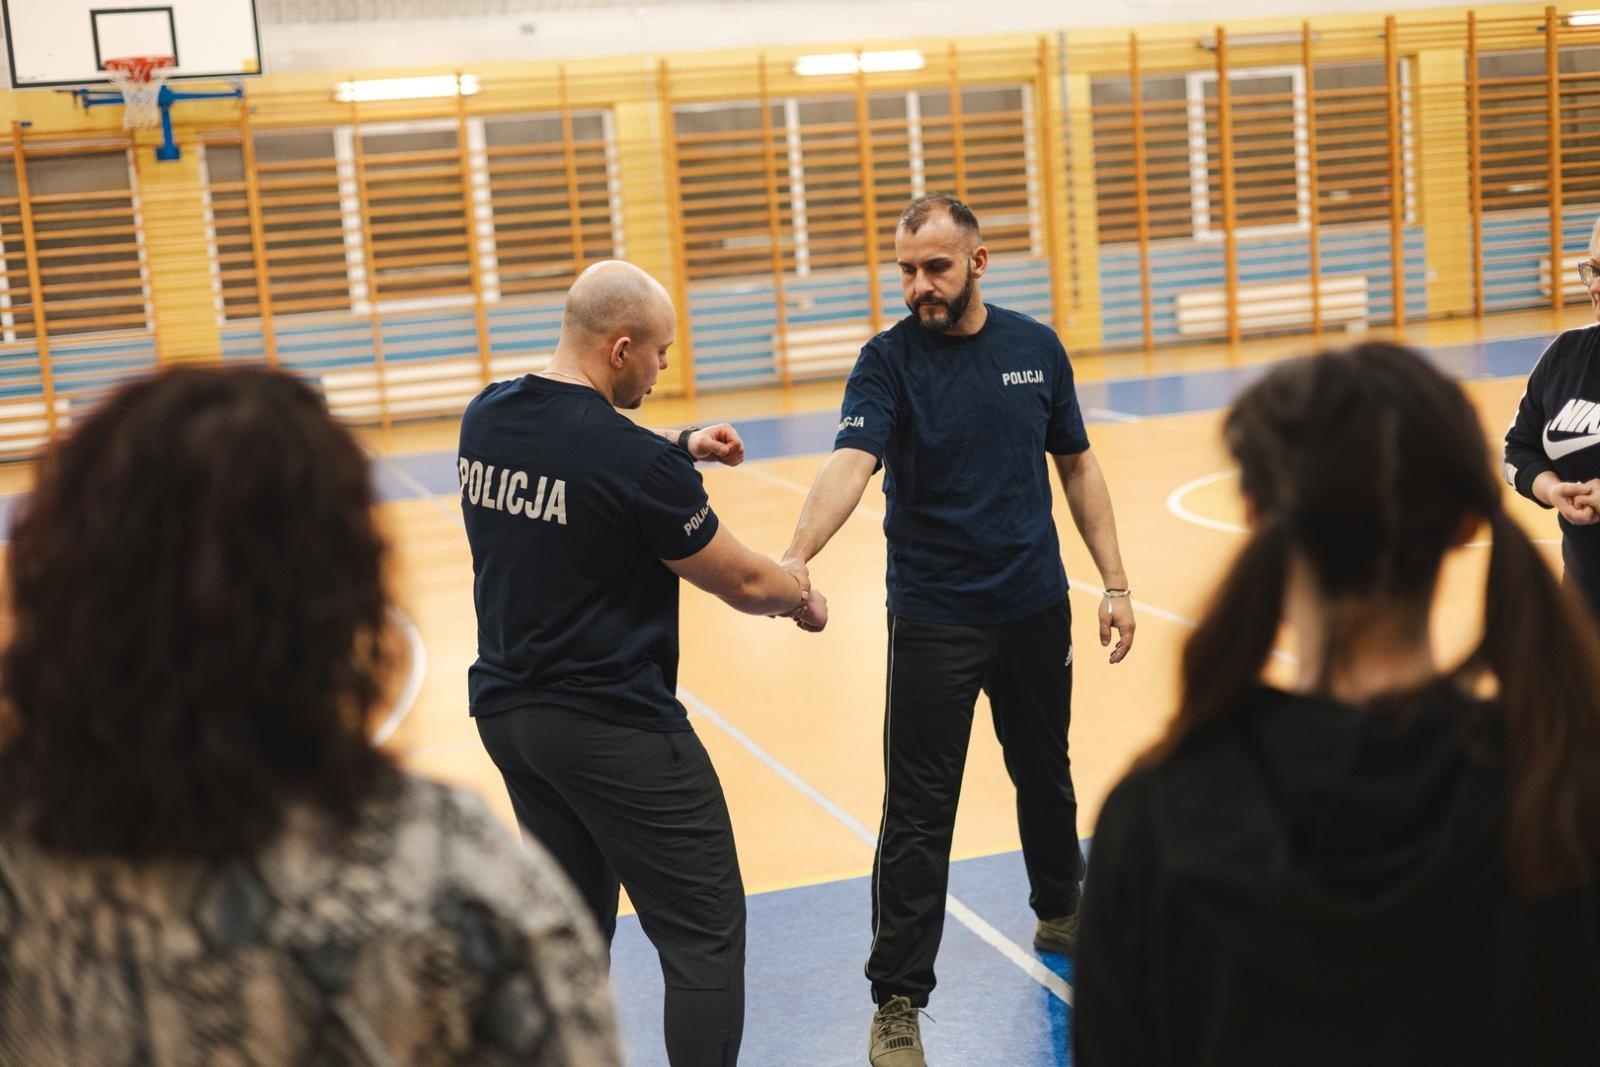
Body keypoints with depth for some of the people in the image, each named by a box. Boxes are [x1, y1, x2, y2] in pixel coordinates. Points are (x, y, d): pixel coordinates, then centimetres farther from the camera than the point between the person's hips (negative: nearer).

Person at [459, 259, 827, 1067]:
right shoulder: (635, 462, -20)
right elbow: (742, 583, -9)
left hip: (507, 710, 8)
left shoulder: (486, 418, 1)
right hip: (612, 728, -8)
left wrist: (679, 450, 14)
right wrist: (800, 593, 11)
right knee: (703, 936, 2)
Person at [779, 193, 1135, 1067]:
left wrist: (1115, 583, 5)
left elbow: (1076, 467, 9)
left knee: (1045, 776, 21)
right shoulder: (888, 361, -10)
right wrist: (798, 554, -45)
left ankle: (1060, 913, 46)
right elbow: (851, 462, -27)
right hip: (933, 621, -3)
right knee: (918, 816, -2)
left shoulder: (1036, 348, 1)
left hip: (1035, 607, 4)